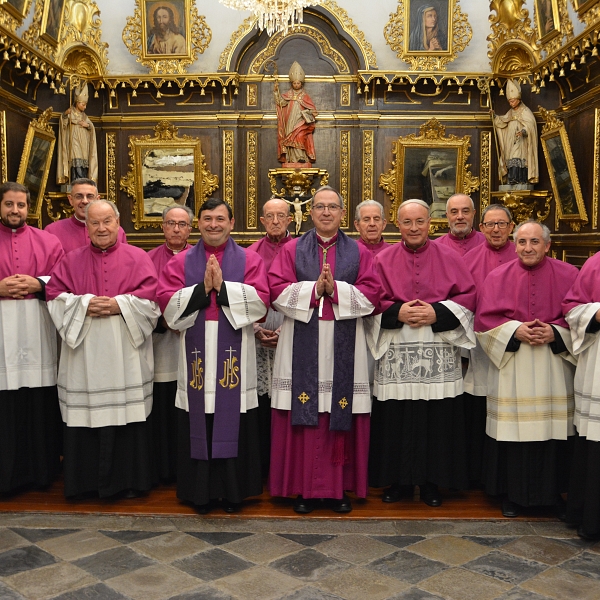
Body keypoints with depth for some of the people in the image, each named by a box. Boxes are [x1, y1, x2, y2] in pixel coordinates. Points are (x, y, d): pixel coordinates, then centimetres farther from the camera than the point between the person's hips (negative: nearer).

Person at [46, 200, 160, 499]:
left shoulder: (138, 258, 7)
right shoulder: (71, 260, 11)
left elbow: (150, 297, -1)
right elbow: (55, 297, 4)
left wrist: (119, 304, -14)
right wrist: (84, 304, -11)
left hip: (126, 354, -1)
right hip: (84, 354, 1)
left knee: (128, 416, 1)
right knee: (84, 416, 3)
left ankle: (129, 480, 16)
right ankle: (85, 482, 18)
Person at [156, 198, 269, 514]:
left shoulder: (249, 260, 7)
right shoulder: (180, 262, 10)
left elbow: (260, 300, -6)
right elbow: (168, 304, -2)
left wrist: (222, 286, -14)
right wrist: (203, 288, -12)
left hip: (235, 356, -1)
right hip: (196, 354, 1)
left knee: (233, 426, 4)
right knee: (198, 426, 5)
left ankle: (233, 491, 18)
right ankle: (201, 492, 19)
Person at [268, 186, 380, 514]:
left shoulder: (358, 252, 11)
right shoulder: (292, 250, 9)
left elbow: (370, 293, 1)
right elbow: (278, 290, -1)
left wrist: (336, 289, -13)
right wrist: (314, 289, -13)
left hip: (343, 344, 1)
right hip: (303, 345, 0)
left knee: (342, 417, 3)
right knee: (304, 416, 0)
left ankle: (339, 487, 16)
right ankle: (305, 488, 12)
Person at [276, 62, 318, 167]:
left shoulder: (304, 96, 4)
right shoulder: (288, 94, 10)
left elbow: (311, 108, 3)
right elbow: (281, 102, -1)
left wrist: (311, 112, -17)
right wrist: (277, 92, -11)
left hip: (300, 122, -3)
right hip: (290, 122, 3)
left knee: (300, 137, -19)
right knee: (291, 139, -2)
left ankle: (302, 157, -17)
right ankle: (292, 158, -1)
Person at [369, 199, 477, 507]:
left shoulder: (448, 258, 7)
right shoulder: (384, 260, 7)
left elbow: (468, 296, 2)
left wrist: (436, 313, -11)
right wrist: (398, 313, -14)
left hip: (439, 353, 0)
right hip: (396, 354, 0)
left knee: (437, 419, 2)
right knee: (396, 420, 2)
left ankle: (431, 482, 17)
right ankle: (400, 481, 18)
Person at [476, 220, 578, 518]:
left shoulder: (568, 275, 6)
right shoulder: (498, 277, 6)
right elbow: (485, 318, 0)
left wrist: (554, 333, -13)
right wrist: (515, 330, -14)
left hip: (554, 369, 1)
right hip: (512, 370, 0)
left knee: (553, 431, 3)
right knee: (513, 431, 2)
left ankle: (553, 493, 20)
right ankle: (513, 494, 17)